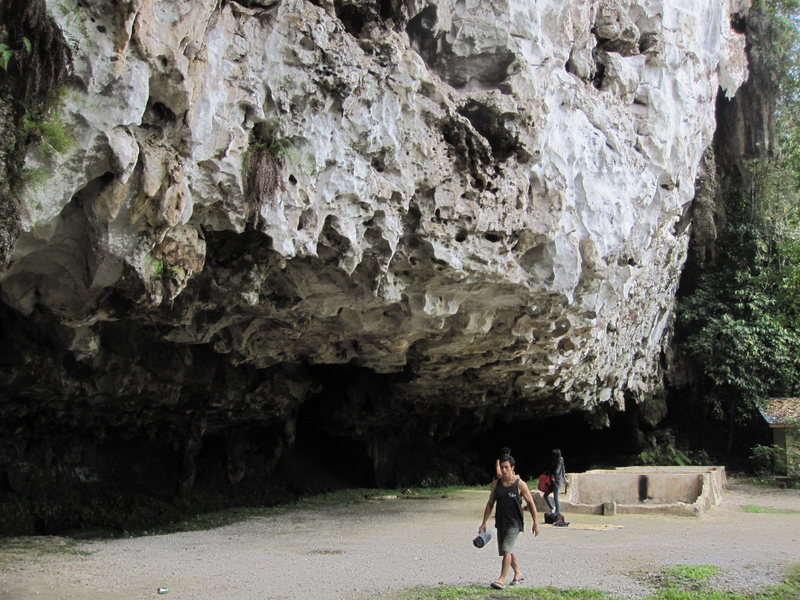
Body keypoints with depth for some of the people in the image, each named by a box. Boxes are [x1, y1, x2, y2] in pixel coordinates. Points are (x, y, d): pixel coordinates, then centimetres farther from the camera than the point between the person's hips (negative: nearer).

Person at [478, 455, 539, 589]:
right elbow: (490, 504, 9)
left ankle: (502, 579, -14)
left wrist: (536, 523, -3)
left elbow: (531, 503, -2)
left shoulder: (520, 485, -9)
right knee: (506, 551, 14)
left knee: (506, 550, -17)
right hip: (500, 522, 6)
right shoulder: (496, 484, 3)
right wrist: (484, 523, 6)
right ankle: (518, 573, 34)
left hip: (514, 523, -5)